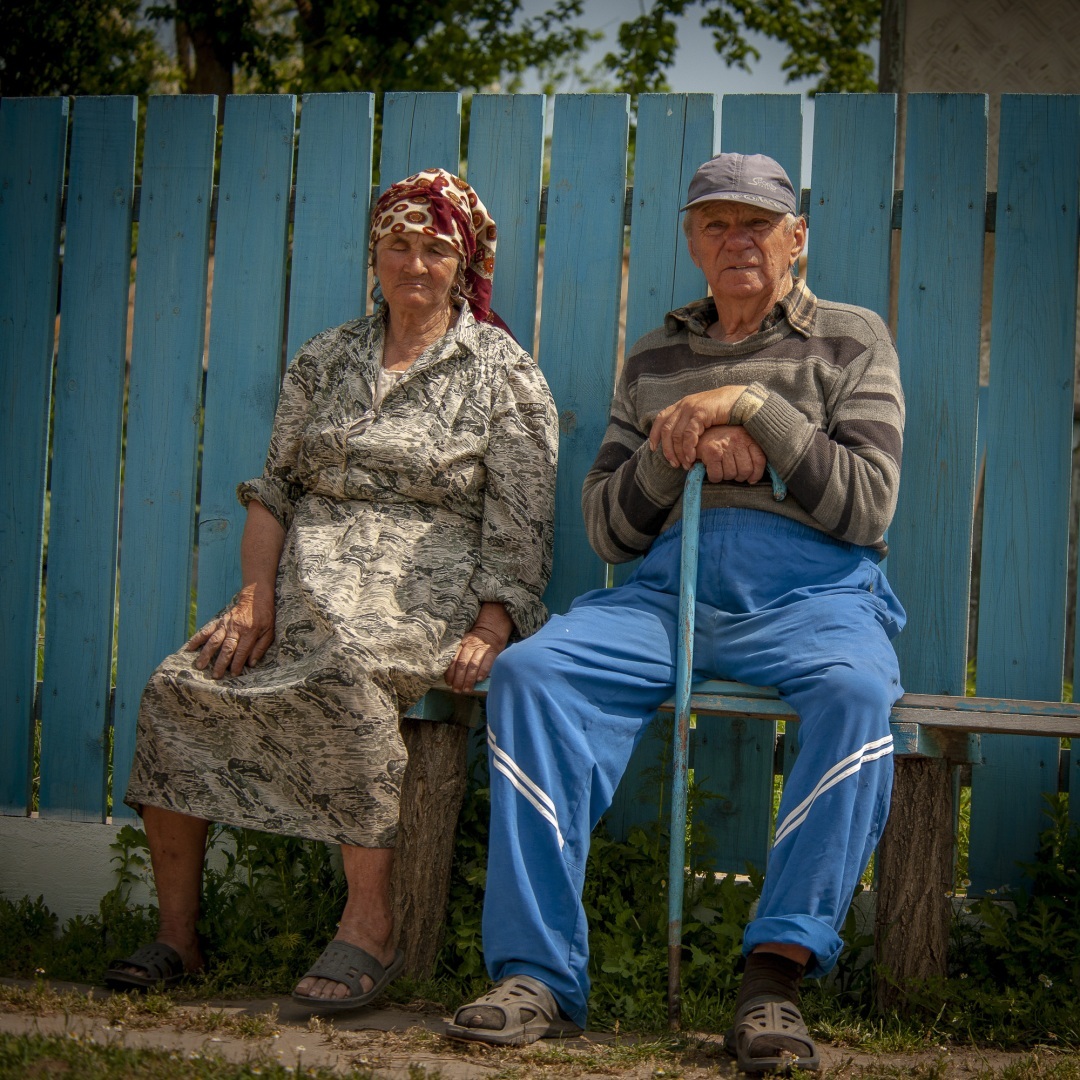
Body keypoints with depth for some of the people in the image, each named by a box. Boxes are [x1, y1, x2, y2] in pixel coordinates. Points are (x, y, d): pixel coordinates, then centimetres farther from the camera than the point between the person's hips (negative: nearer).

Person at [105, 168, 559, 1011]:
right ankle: (177, 936, -10)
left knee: (339, 677, -38)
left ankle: (373, 926, -28)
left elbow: (519, 525, -1)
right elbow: (274, 488, 15)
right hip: (309, 584, 5)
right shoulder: (325, 360, 19)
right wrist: (257, 594, -1)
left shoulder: (502, 373, 6)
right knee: (177, 688, -20)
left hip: (426, 595, -4)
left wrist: (488, 631, -15)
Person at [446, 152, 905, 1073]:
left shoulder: (852, 341, 15)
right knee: (530, 671, -26)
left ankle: (777, 970, -33)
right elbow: (607, 529, 18)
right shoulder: (655, 360, 24)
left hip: (811, 592, -2)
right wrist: (681, 451, -1)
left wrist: (752, 405, -5)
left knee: (856, 694, -37)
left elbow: (868, 505, 2)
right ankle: (539, 971, -26)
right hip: (670, 588, 3)